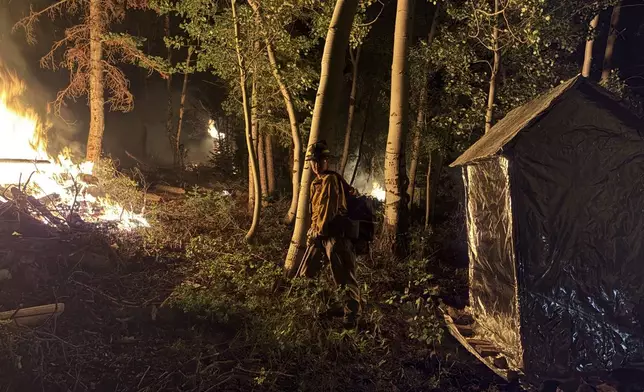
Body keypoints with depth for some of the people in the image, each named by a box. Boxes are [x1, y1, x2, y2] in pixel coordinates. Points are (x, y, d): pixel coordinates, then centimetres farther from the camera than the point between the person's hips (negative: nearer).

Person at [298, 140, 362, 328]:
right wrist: (313, 230, 13)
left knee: (345, 278, -4)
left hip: (335, 234, -9)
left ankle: (352, 316, 3)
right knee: (306, 273, 14)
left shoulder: (332, 179, -10)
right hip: (319, 234, 9)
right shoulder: (315, 183, 18)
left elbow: (329, 208, -15)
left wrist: (318, 230, -8)